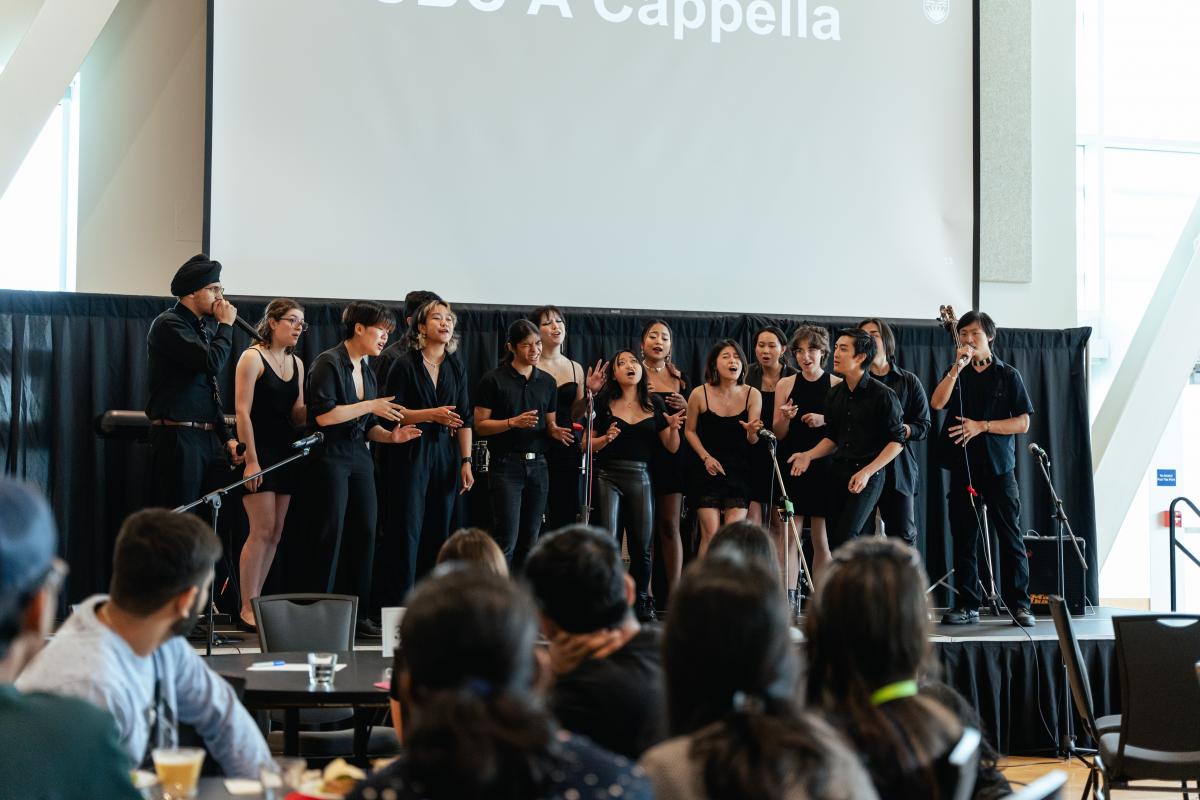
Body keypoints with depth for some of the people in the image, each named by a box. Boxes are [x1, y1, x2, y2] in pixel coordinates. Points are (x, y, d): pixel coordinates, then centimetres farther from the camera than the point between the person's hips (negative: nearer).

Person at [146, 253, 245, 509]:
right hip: (177, 437, -9)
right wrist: (226, 325, -5)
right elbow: (212, 363, -21)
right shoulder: (169, 325, -8)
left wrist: (227, 438, 17)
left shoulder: (204, 331, 19)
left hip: (209, 437, 9)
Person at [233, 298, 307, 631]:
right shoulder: (253, 357, -7)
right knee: (262, 531, -10)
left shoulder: (296, 363, 14)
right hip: (259, 451, -7)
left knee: (275, 532, 5)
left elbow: (297, 414, 13)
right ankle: (247, 609, -6)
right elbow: (242, 411, -13)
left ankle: (254, 602, 11)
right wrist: (251, 460, -18)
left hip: (284, 453, 7)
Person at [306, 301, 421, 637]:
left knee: (365, 534, 3)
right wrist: (370, 406, -14)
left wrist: (390, 435, 1)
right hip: (330, 457, -8)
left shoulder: (366, 371, 17)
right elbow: (323, 415, -19)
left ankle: (359, 613, 9)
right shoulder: (328, 363, -9)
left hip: (359, 458, 8)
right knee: (330, 538, -5)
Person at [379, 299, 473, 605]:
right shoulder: (405, 364, -3)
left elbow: (465, 418, 13)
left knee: (438, 531, 4)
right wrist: (432, 415, -16)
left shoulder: (456, 368, 13)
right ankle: (397, 602, -4)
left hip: (445, 454, 5)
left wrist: (466, 462, 7)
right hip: (410, 453, -5)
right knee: (407, 530, -7)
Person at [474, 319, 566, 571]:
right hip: (507, 464, -5)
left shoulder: (547, 382, 12)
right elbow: (480, 425, -5)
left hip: (537, 464, 5)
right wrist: (514, 422, -19)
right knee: (507, 539, -11)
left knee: (529, 540, 6)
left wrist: (555, 431, -4)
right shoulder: (494, 380, -3)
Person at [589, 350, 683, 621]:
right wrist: (605, 438, -16)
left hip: (640, 477, 2)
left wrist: (674, 428, -9)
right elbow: (587, 445, 3)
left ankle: (641, 602, 18)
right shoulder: (603, 402, 3)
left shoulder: (654, 405, 9)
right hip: (608, 476, -2)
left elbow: (672, 448, 10)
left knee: (642, 546, 3)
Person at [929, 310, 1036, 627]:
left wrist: (981, 426, -10)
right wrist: (957, 367, -12)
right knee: (964, 539, 3)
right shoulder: (956, 374, 13)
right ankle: (966, 605, 8)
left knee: (1009, 538, -4)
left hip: (999, 468, -2)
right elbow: (937, 403, -6)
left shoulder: (1008, 375, 5)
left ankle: (1019, 605, -1)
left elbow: (1022, 423, -1)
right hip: (962, 467, 3)